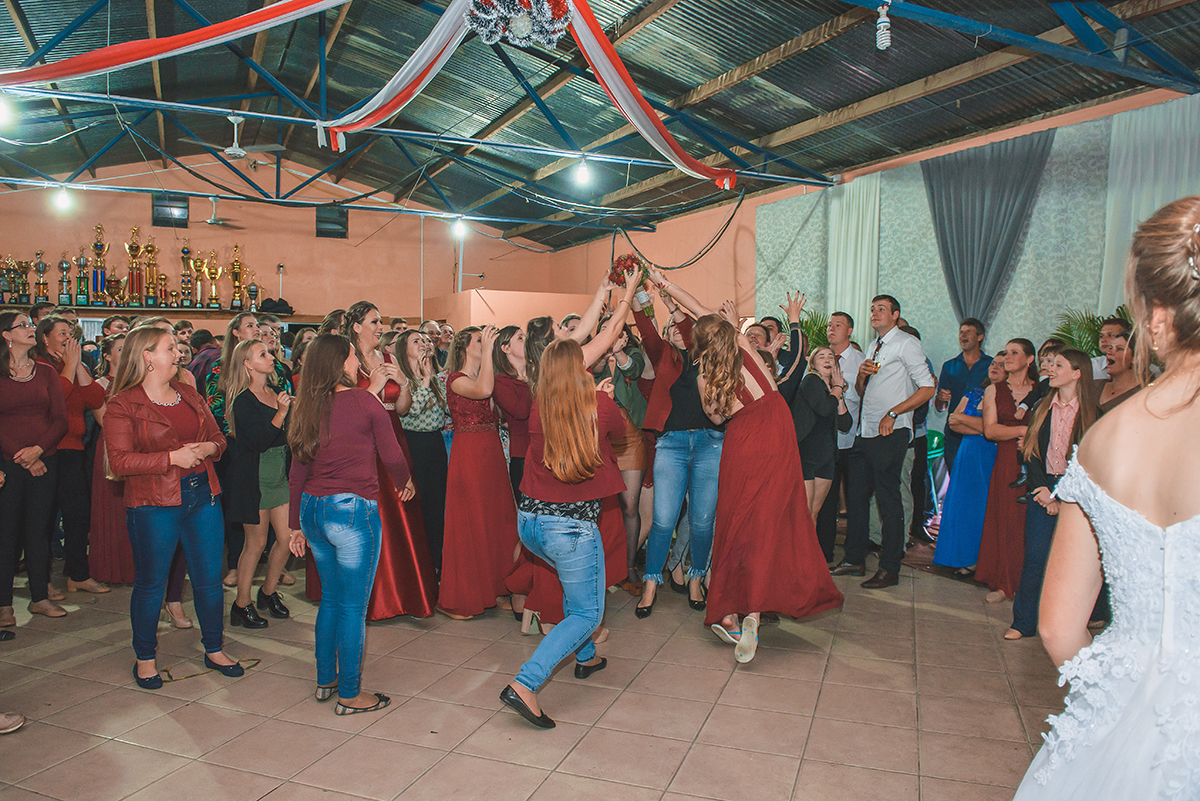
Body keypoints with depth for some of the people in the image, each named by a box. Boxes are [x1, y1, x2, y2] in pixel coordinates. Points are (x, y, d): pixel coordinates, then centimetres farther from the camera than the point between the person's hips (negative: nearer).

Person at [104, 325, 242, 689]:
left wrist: (208, 448, -5)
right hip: (154, 505, -5)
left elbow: (218, 436, 18)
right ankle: (145, 658, 25)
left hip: (202, 496, 5)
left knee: (210, 578, 10)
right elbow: (120, 461, -13)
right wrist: (172, 458, -19)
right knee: (150, 584, 7)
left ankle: (214, 650, 26)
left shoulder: (190, 395, 12)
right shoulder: (123, 406, -6)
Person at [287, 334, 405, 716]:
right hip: (353, 511, -7)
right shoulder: (365, 401, -10)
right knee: (353, 606, 4)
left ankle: (325, 681, 32)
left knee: (330, 598, 21)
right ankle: (350, 694, 14)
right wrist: (404, 482, 16)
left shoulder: (307, 408, 6)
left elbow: (297, 473, 9)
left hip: (313, 510, 7)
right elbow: (393, 457, -5)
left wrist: (296, 524, 17)